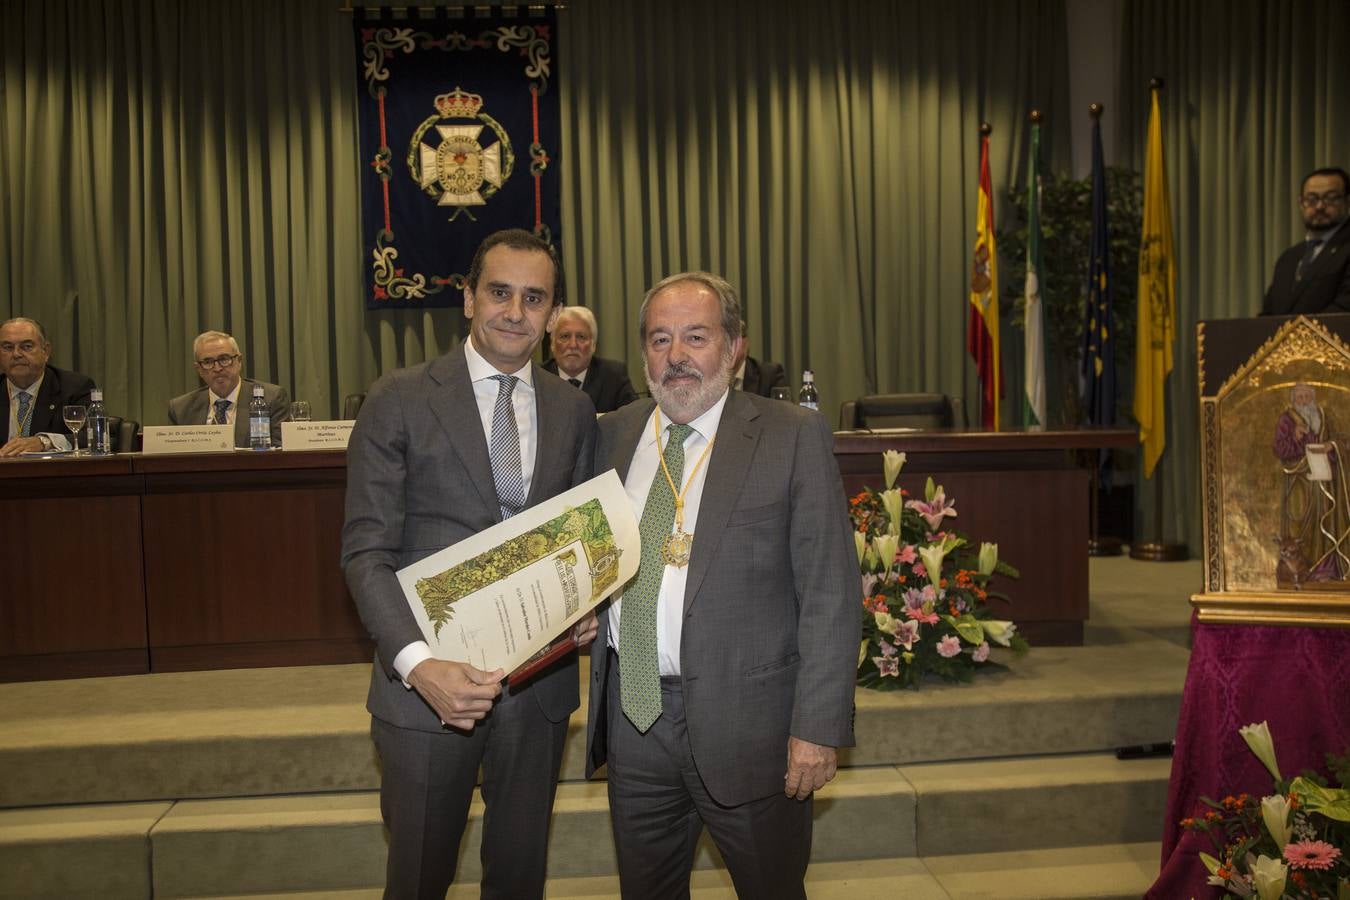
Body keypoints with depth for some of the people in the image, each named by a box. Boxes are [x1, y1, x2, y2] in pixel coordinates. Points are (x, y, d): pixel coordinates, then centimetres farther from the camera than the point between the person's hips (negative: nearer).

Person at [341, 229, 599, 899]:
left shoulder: (574, 411, 6)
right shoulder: (399, 402, -6)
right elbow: (366, 552, -10)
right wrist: (418, 664, -24)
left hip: (540, 680, 3)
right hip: (427, 684, -3)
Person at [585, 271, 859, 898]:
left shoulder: (794, 436, -7)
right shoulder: (614, 434, 7)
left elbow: (830, 594, -9)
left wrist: (818, 727, -13)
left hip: (746, 723, -3)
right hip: (632, 713, 4)